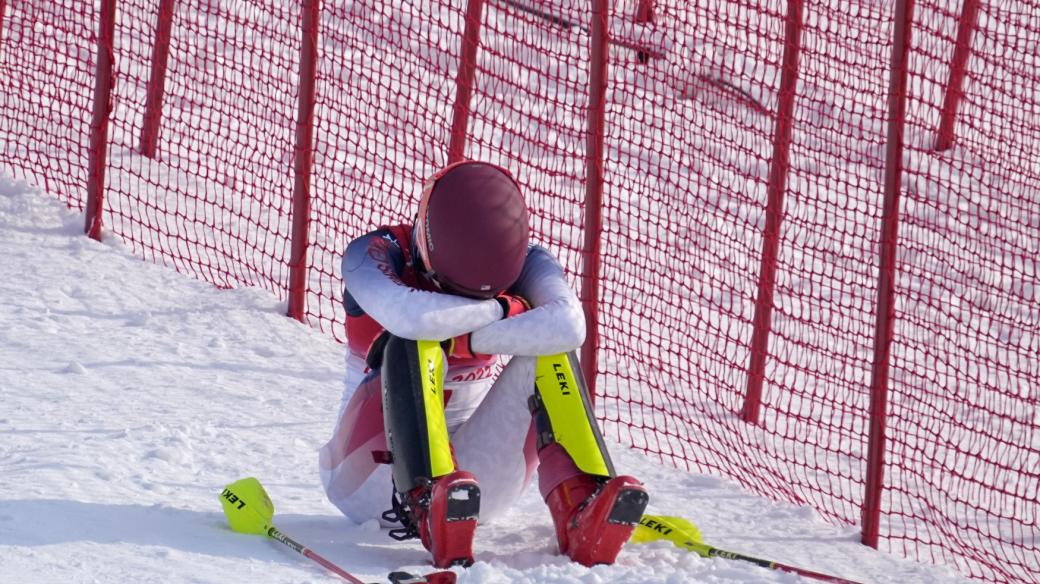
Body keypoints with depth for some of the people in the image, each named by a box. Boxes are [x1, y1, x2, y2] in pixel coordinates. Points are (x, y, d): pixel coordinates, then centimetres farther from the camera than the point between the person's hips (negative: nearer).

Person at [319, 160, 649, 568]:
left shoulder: (522, 261, -7)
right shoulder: (374, 255, -15)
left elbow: (569, 326, -30)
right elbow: (409, 316, -39)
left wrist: (466, 339, -31)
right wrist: (503, 309, -24)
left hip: (467, 479, 3)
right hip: (371, 477, -2)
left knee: (546, 352, -20)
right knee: (413, 345, -29)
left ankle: (580, 514, -39)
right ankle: (429, 507, -51)